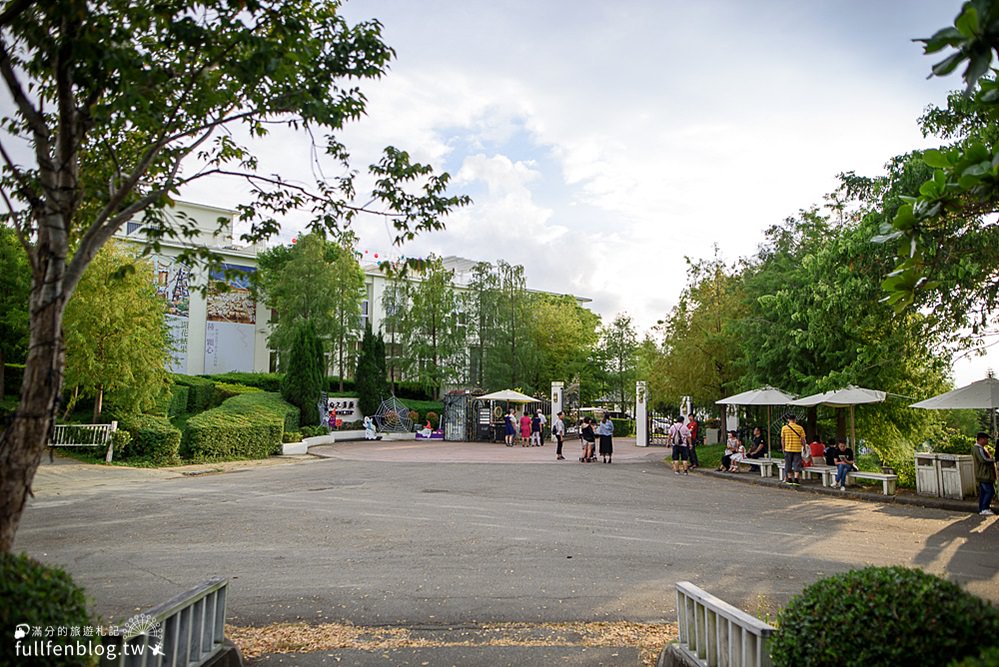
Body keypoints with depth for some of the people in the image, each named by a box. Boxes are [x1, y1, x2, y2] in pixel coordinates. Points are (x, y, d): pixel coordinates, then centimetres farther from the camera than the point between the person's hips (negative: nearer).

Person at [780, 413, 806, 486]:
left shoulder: (784, 428, -2)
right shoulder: (800, 428, -4)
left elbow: (782, 440, 2)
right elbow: (803, 440, -2)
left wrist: (783, 448, 14)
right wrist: (804, 448, 12)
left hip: (788, 449, 1)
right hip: (797, 449, -1)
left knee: (788, 464, 11)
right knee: (797, 465, 3)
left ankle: (789, 479, 16)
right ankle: (796, 479, -5)